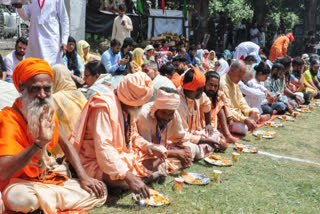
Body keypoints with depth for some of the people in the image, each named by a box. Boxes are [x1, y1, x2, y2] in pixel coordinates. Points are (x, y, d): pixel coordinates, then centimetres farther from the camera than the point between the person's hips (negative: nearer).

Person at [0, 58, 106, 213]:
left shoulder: (48, 112, 3)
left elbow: (66, 144, 11)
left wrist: (84, 177, -1)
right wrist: (39, 143, -40)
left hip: (50, 176, 7)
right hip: (21, 183, -7)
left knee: (99, 193, -3)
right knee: (21, 199, -42)